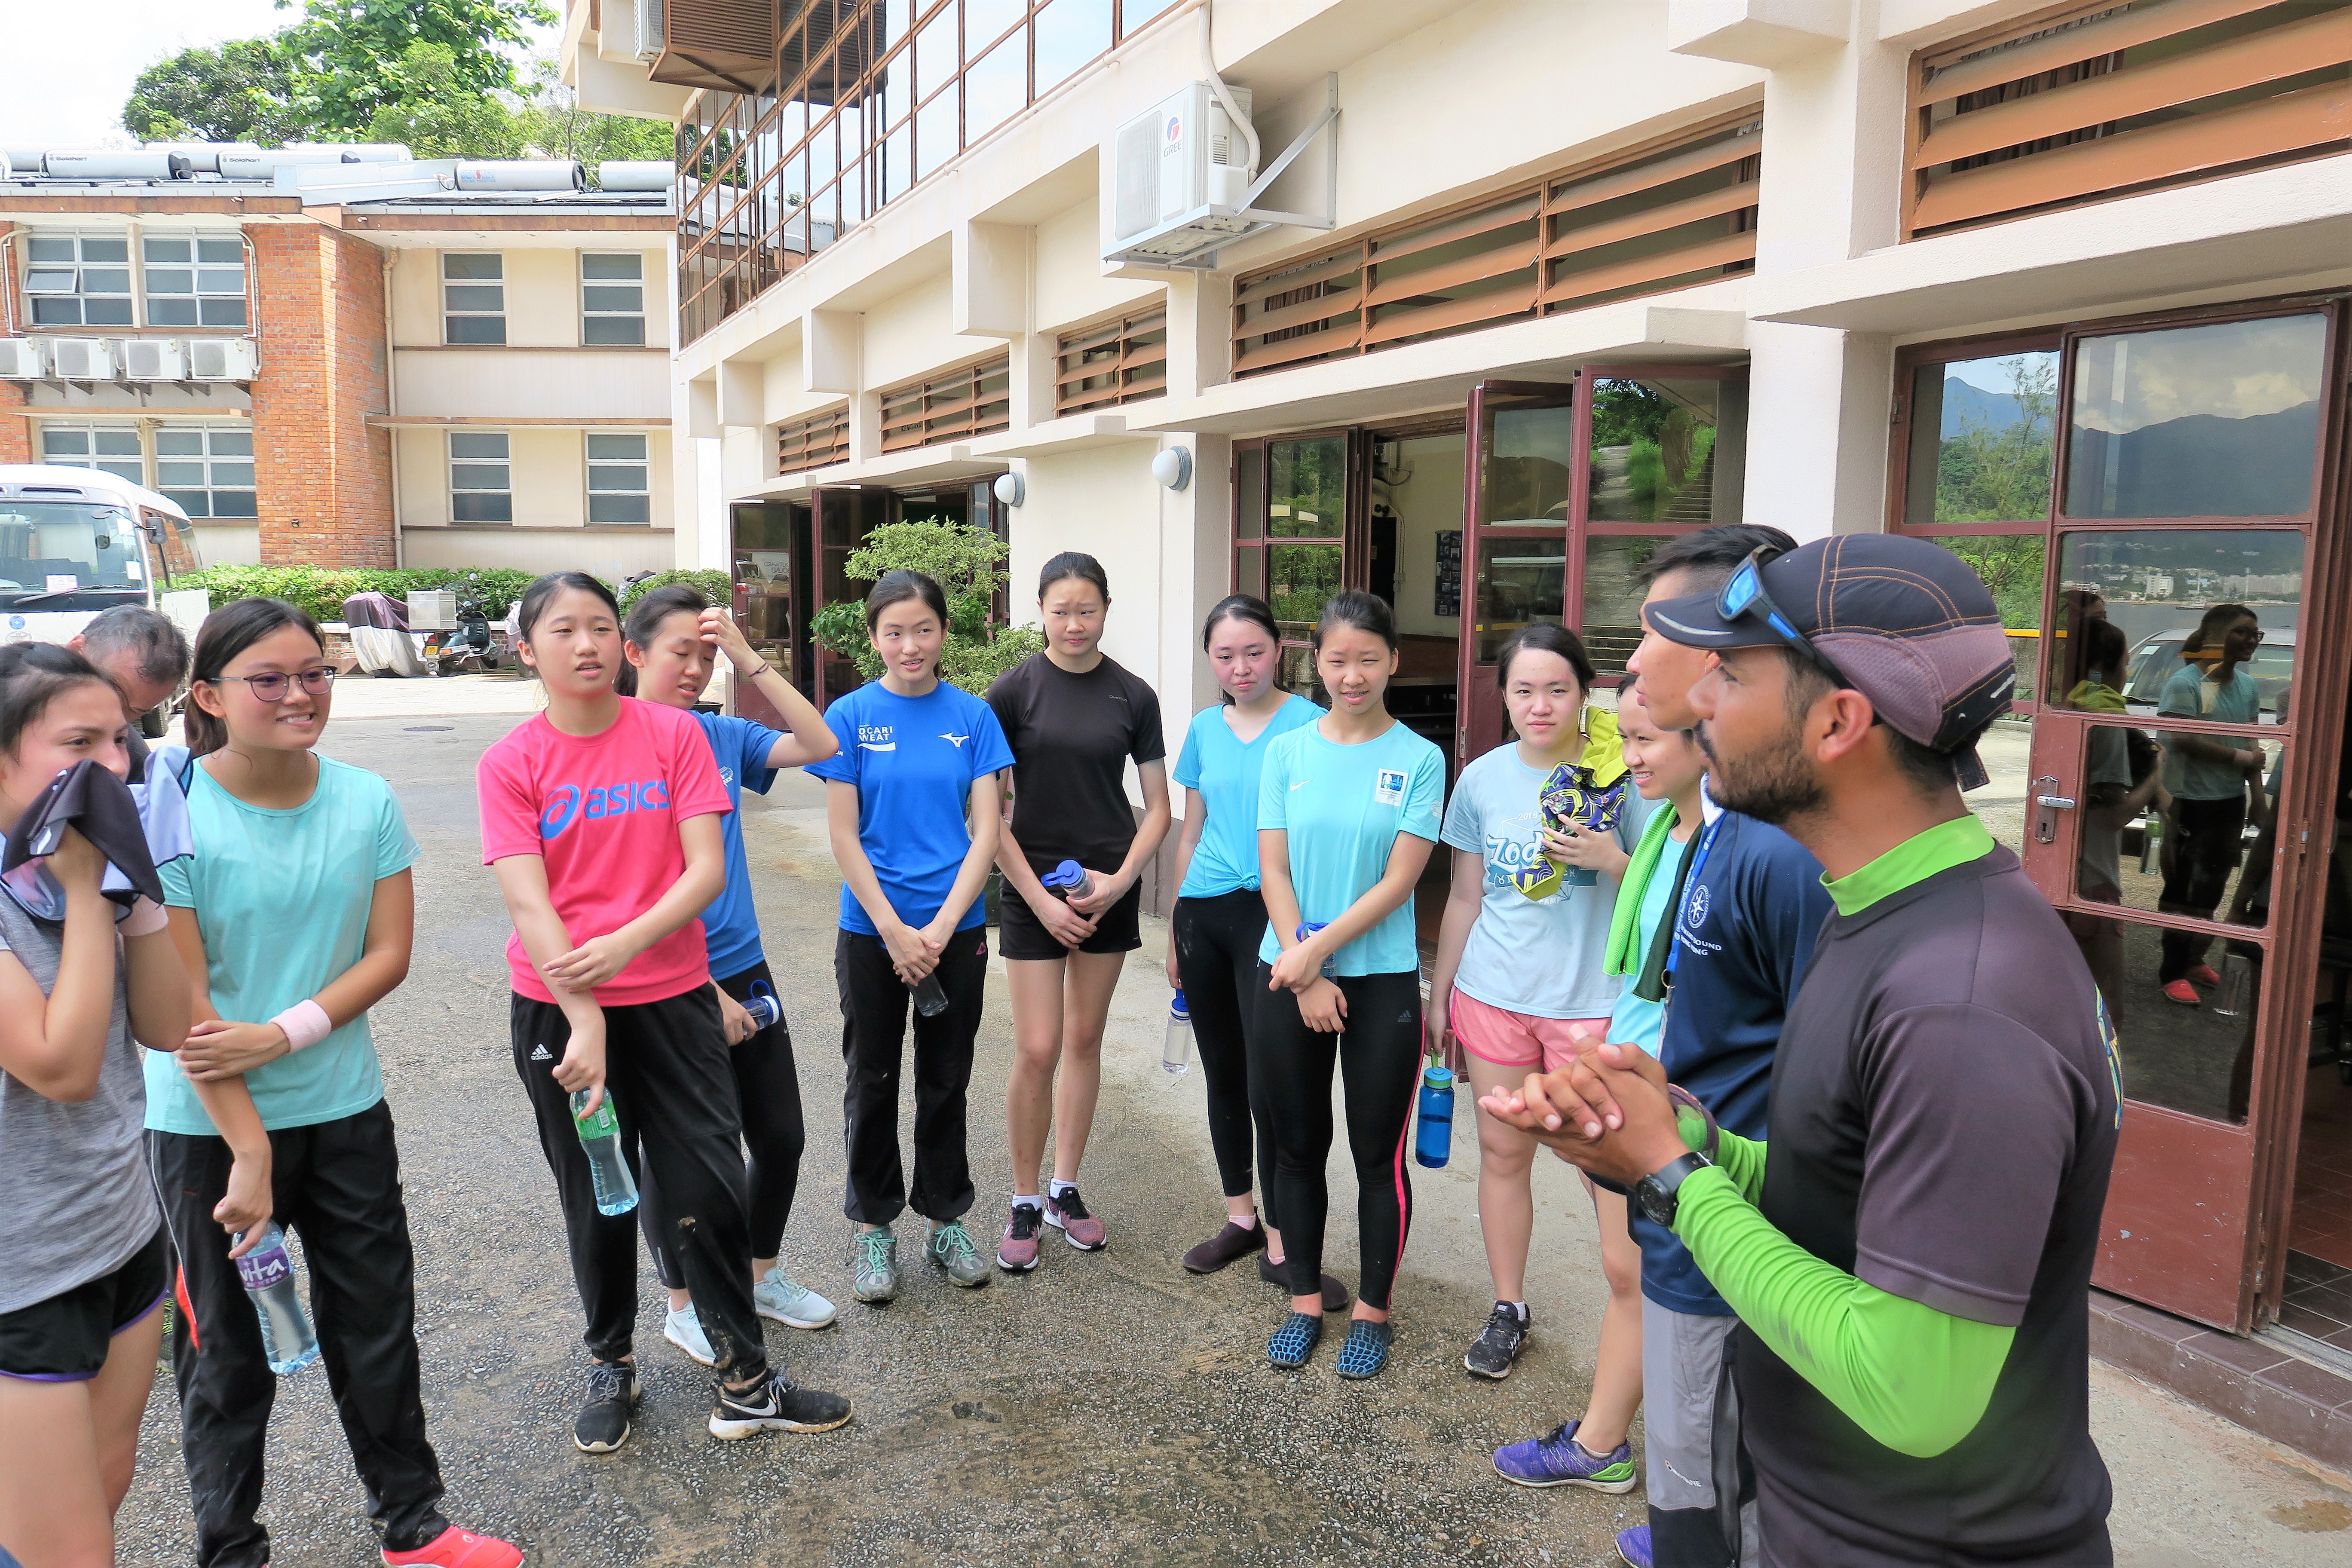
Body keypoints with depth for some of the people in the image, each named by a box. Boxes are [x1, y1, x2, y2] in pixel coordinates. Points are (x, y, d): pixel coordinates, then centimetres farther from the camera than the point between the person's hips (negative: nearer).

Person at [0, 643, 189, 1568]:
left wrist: (137, 883, -10)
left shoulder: (84, 868, 1)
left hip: (125, 1239, 7)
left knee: (105, 1491, 21)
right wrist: (84, 887, -22)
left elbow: (168, 1030, -1)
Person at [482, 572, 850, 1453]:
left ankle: (744, 1385, 18)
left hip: (672, 995, 0)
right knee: (596, 1201, 14)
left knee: (712, 1189, 2)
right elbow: (527, 901, -12)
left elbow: (708, 870, -8)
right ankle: (611, 1367, 36)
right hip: (557, 1009, 0)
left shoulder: (674, 735, -3)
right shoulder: (511, 764, -4)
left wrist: (626, 943, -23)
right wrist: (584, 1020, -21)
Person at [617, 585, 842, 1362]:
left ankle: (761, 1275, 38)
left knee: (781, 1135, 15)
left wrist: (750, 661, -14)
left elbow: (821, 746, -7)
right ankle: (684, 1306, 32)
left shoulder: (719, 735, 3)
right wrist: (704, 992, -16)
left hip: (743, 971, 6)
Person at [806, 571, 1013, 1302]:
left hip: (957, 927, 1)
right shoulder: (851, 715, -4)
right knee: (874, 1081, 10)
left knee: (946, 1082, 13)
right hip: (872, 930, -1)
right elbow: (844, 837, -6)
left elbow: (986, 830, -4)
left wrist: (941, 928, -12)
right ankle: (875, 1228, 26)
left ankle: (946, 1221, 28)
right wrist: (895, 931, -12)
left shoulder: (971, 716, -1)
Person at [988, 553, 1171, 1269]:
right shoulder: (1014, 690, -6)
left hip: (1110, 886, 3)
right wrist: (1040, 897, -12)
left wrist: (1121, 880, -9)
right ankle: (1024, 1202, 14)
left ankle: (1065, 1189, 27)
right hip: (1034, 887, -3)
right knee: (1037, 1049, -4)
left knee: (1085, 1040, 11)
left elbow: (1157, 807, 5)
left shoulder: (1133, 696, 1)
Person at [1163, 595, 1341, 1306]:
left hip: (1271, 916, -5)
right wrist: (1175, 932, 18)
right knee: (1222, 1075, 13)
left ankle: (1280, 1246, 9)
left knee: (1269, 1086, -5)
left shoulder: (1309, 725, -6)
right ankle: (1241, 1218, 29)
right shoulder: (1204, 729, 11)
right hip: (1203, 915, 5)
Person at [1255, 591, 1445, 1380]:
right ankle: (1305, 1302, 28)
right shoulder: (1287, 752, 2)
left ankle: (1372, 1312, 23)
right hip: (1290, 975, 3)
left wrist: (1319, 949, -14)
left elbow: (1399, 880, -10)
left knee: (1378, 1155, 6)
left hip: (1383, 980, -2)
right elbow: (1273, 871, -1)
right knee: (1299, 1146, 12)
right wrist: (1306, 979, -9)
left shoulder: (1420, 759, -5)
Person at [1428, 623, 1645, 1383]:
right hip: (1493, 996, 3)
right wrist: (1438, 995, 15)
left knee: (1610, 1170, -2)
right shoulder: (1482, 780, 4)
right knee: (1502, 1151, 12)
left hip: (1593, 1000, -3)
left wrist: (1612, 862, -21)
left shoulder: (1621, 775, -5)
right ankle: (1509, 1309, 32)